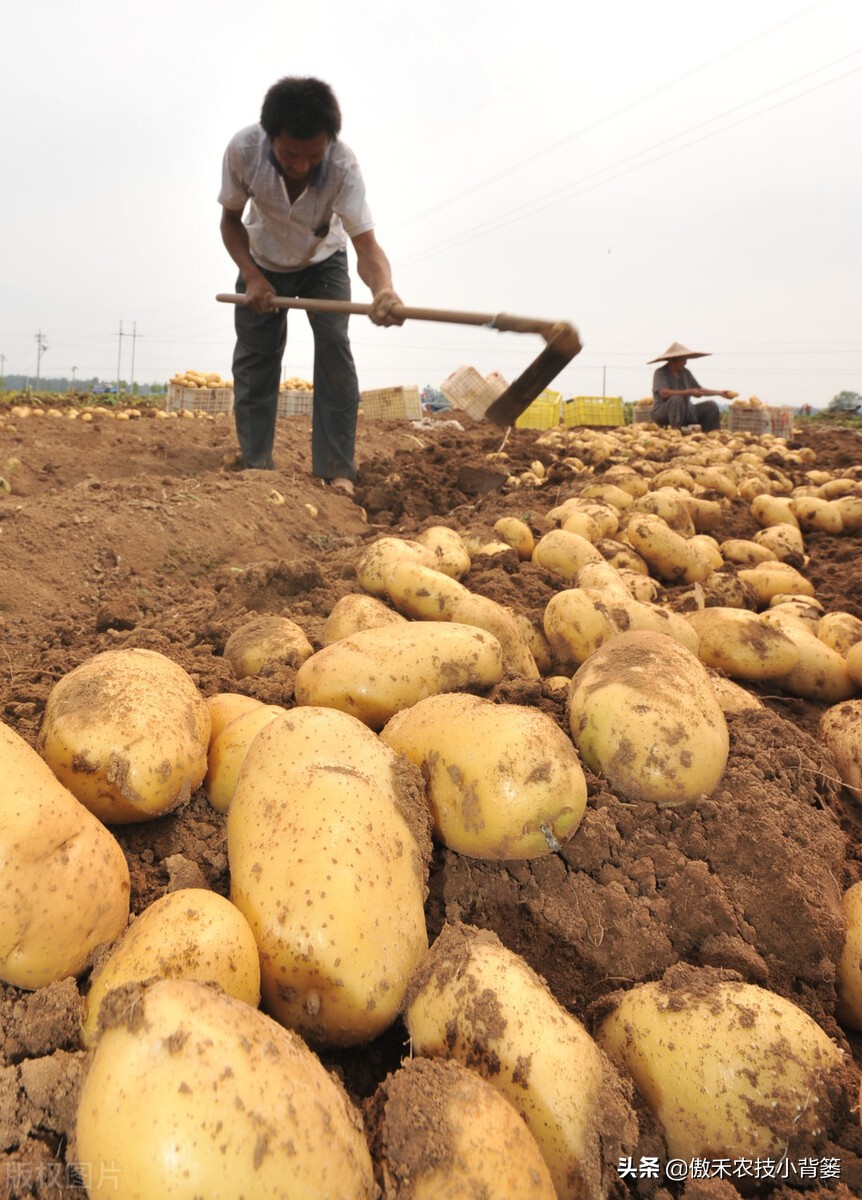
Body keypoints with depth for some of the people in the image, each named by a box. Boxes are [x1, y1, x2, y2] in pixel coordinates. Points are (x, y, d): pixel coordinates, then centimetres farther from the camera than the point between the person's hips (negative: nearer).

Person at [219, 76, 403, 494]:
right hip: (262, 263, 2)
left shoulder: (343, 165, -34)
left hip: (323, 262, -1)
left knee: (334, 347, -18)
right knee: (253, 356, -5)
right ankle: (254, 467, 2)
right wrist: (252, 277, -29)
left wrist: (384, 288, -63)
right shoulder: (243, 149, -30)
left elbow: (366, 244, -42)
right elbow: (230, 219, -14)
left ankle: (336, 470, -17)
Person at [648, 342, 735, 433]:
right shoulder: (660, 373, -12)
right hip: (663, 413, -7)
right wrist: (689, 392, -31)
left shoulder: (685, 372, 8)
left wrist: (720, 393, 7)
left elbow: (698, 391, 16)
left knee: (711, 406, -5)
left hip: (685, 412, 7)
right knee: (677, 399, -35)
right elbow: (664, 393, -28)